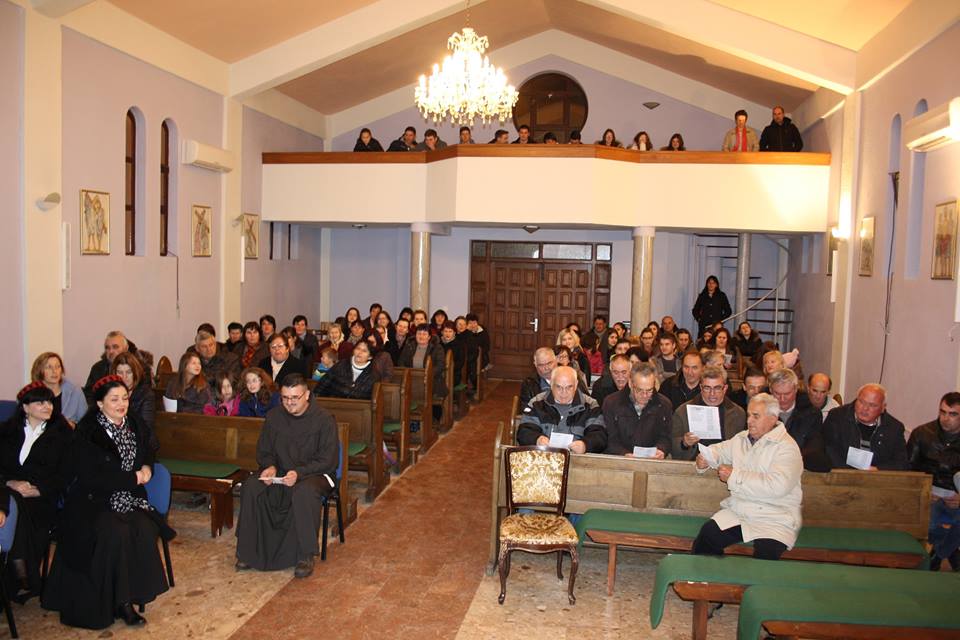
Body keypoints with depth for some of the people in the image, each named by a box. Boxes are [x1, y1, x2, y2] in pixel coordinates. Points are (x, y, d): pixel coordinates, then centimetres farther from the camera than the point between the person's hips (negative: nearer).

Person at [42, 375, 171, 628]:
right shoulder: (86, 433, -11)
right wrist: (132, 478, -13)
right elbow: (91, 477, -16)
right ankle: (120, 600, -15)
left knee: (144, 529, -25)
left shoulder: (136, 426, 7)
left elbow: (149, 452, 24)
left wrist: (146, 468, 2)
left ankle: (135, 593, -13)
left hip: (129, 497, 5)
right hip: (93, 501, -4)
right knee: (116, 533, -30)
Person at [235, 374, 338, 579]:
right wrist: (269, 467, -9)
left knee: (304, 492, -38)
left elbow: (328, 460, -12)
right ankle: (248, 552, -9)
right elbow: (264, 451, 14)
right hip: (280, 475, 5)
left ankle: (306, 556, -25)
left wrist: (299, 473, -26)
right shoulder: (274, 417, 5)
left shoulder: (324, 419, -10)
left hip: (315, 475, -4)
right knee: (250, 488, -23)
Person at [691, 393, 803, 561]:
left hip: (775, 518, -5)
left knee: (765, 555, -30)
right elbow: (720, 449, 30)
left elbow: (777, 485, -22)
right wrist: (705, 459, 5)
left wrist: (734, 476, -16)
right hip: (738, 510, 6)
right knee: (706, 535, -16)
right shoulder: (741, 438, 13)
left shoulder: (787, 447, -9)